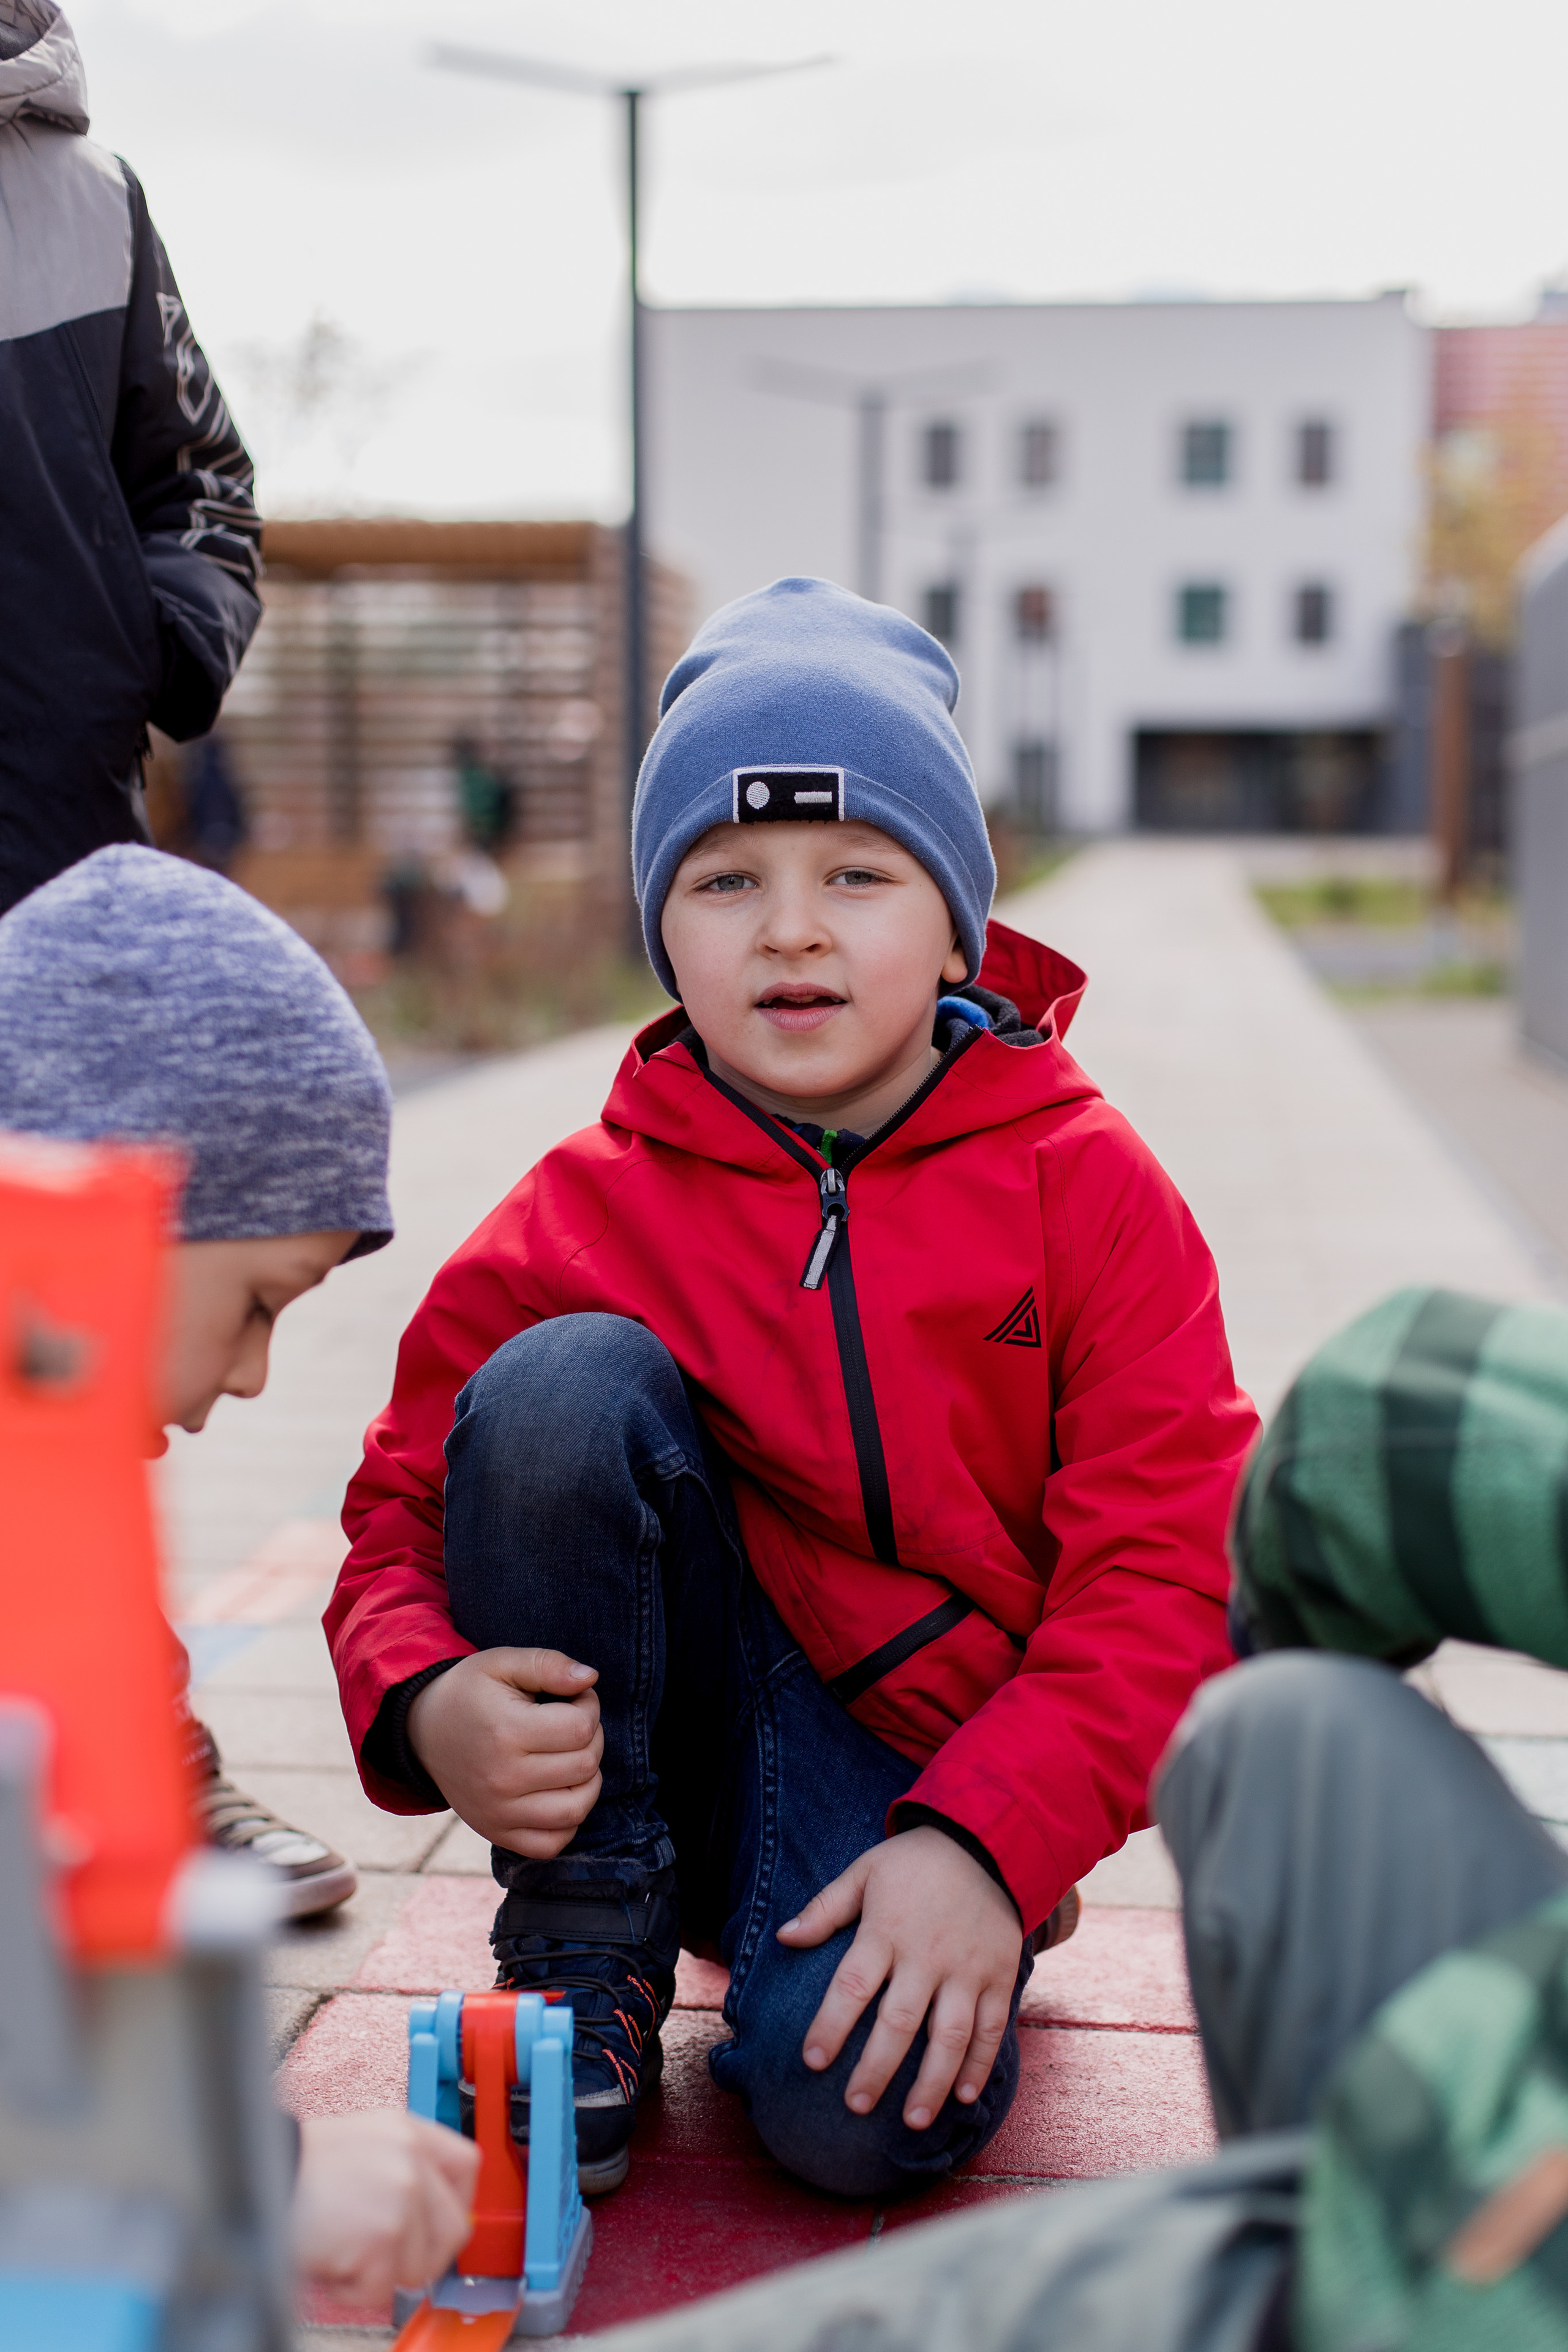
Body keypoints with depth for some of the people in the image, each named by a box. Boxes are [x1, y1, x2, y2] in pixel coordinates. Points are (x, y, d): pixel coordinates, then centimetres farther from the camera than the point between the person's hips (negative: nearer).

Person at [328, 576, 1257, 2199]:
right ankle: (587, 1959, -9)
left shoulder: (1088, 1188, -6)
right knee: (566, 1379, -24)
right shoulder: (589, 1210, -3)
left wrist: (984, 1837, -24)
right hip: (677, 1732, 2)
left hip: (942, 1771, -2)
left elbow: (1170, 1573, -10)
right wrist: (424, 1703, -24)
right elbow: (406, 1508, 0)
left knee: (859, 2105, -33)